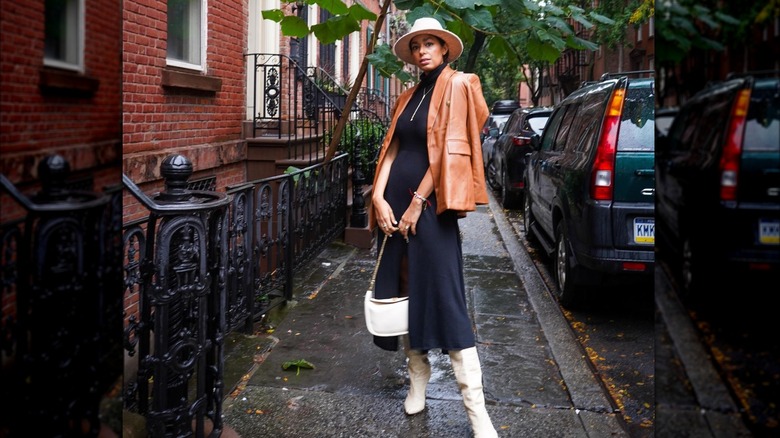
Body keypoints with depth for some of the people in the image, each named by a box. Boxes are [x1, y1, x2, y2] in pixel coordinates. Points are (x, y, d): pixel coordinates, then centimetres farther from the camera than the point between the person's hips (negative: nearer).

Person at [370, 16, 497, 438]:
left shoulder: (456, 86, -4)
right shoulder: (409, 97, 16)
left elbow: (449, 150, -12)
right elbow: (392, 149, 10)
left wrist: (418, 203, -15)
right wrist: (379, 197, -4)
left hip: (430, 202, -7)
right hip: (396, 198, 7)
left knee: (443, 296, -10)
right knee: (403, 290, 10)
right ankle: (417, 382, 25)